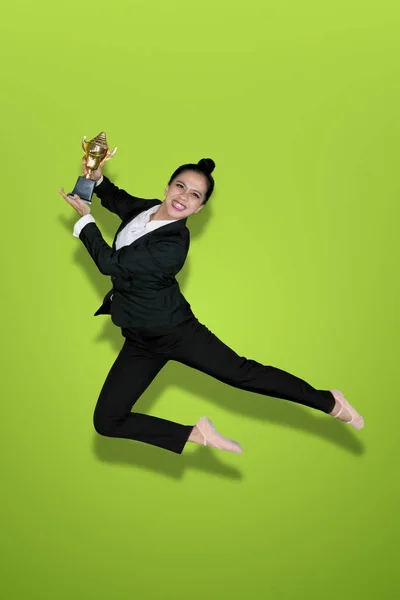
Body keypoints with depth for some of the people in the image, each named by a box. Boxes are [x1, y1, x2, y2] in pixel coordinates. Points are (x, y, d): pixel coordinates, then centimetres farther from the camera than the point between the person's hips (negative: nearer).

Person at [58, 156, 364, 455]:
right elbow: (119, 200, 27)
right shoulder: (147, 207, 0)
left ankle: (329, 402, 14)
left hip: (174, 330, -7)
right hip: (140, 338, 7)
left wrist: (85, 219, -8)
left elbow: (110, 263, -21)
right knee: (106, 422, -1)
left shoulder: (173, 245, -24)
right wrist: (98, 178, 8)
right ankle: (195, 434, 6)